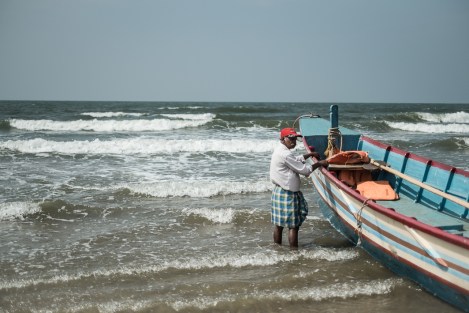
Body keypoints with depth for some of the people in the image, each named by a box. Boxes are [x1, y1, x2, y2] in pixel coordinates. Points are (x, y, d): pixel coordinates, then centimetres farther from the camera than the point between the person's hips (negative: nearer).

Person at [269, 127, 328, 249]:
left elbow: (297, 160, 29)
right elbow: (303, 170, -17)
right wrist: (319, 164, -5)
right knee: (293, 226, -3)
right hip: (287, 194, -10)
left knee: (278, 223, 15)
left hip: (279, 191, 10)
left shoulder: (280, 150, 11)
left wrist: (310, 154, 25)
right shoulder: (285, 154, -20)